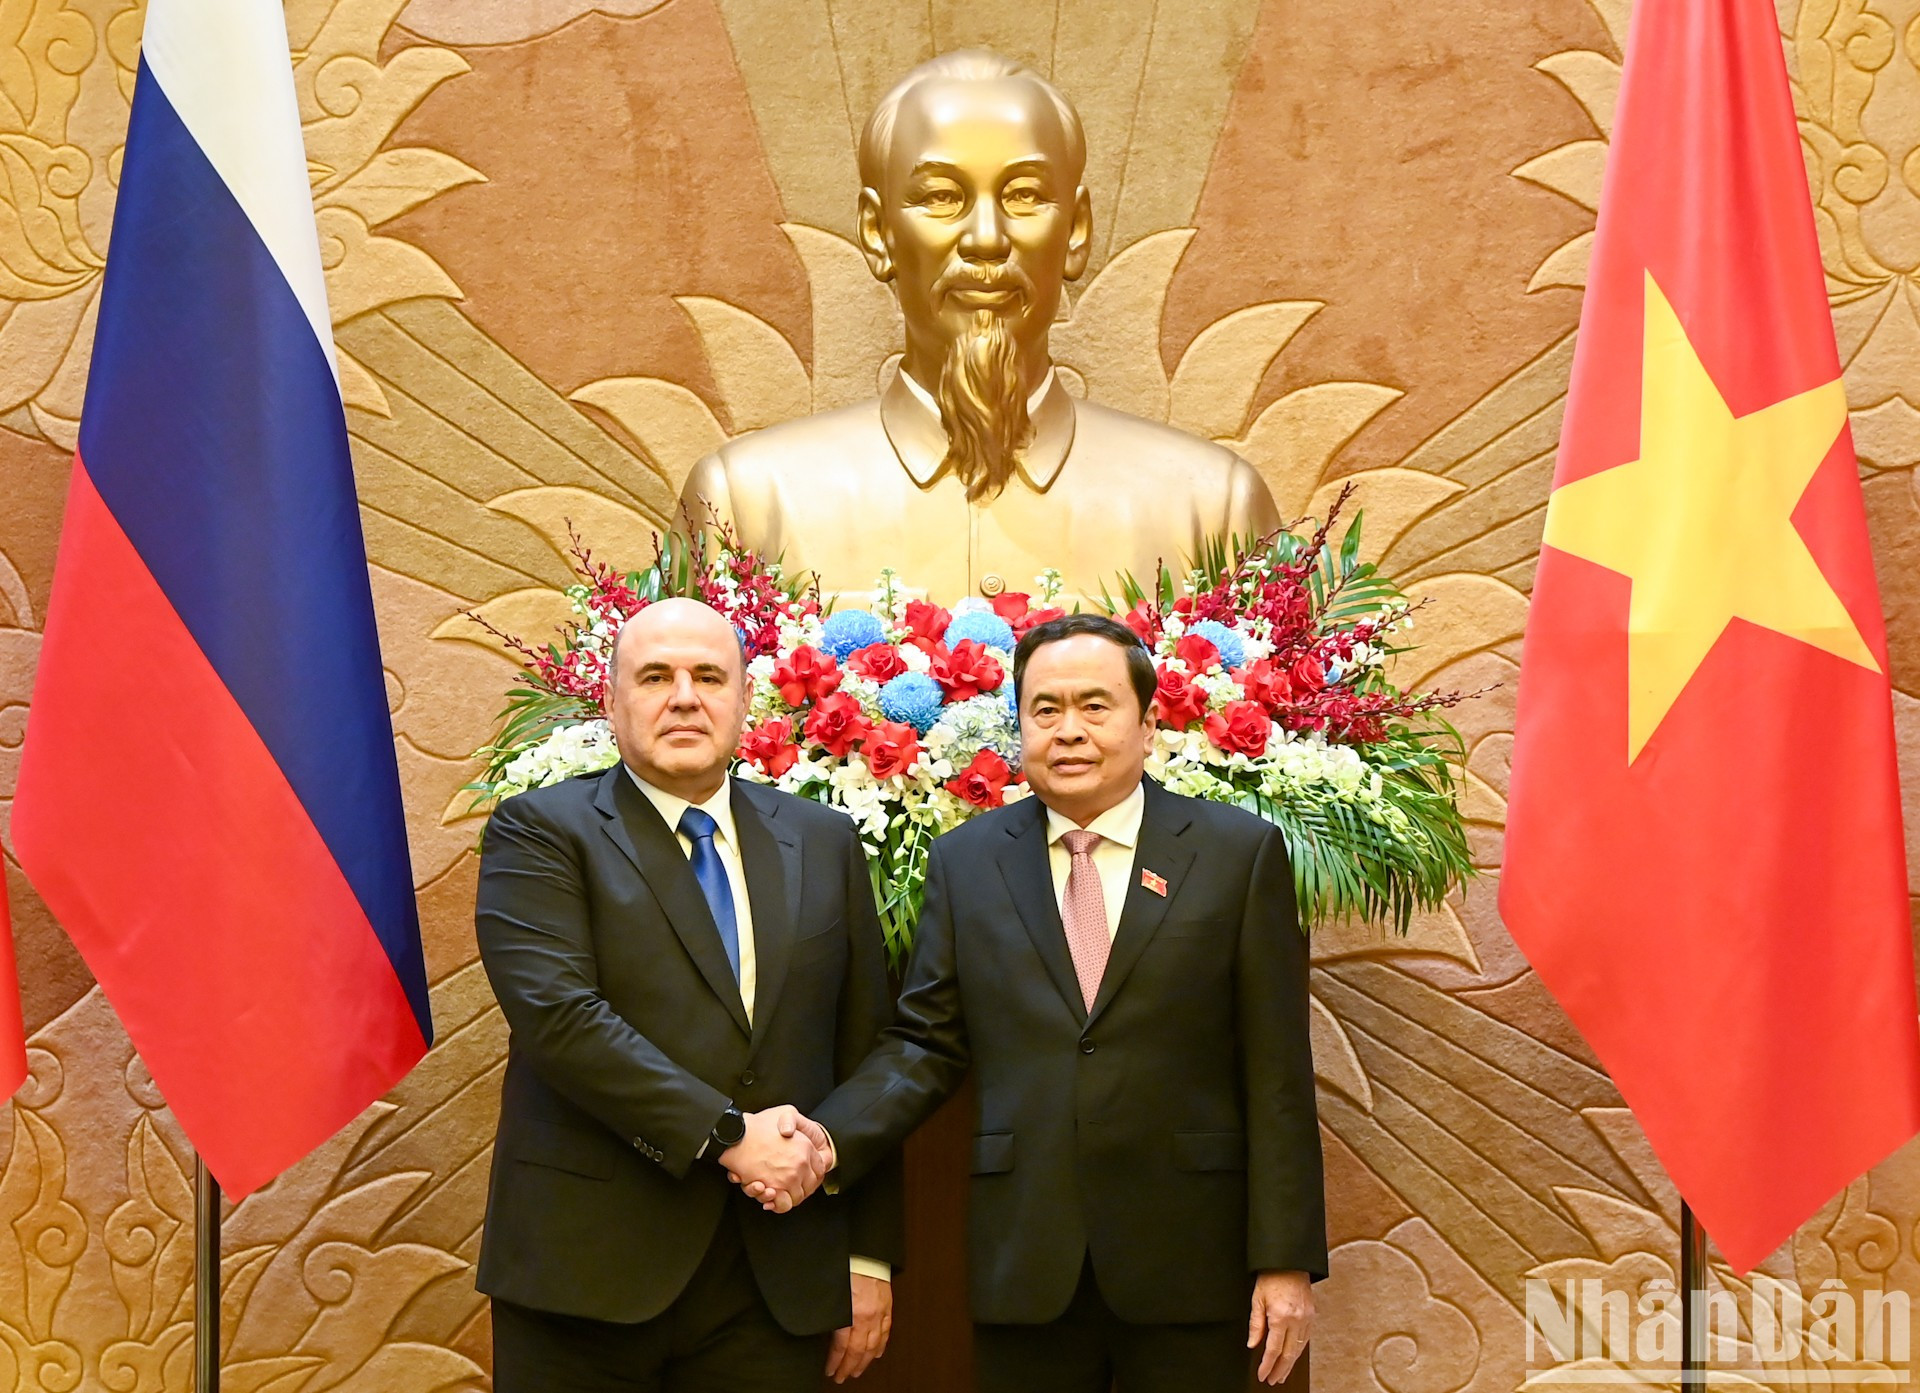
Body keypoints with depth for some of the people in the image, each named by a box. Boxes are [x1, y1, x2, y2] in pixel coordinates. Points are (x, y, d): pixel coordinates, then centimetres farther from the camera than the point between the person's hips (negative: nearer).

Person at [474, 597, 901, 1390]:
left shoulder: (824, 843, 9)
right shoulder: (539, 832, -1)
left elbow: (865, 1055, 9)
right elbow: (556, 1013, -15)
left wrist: (870, 1256, 7)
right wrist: (724, 1133, -19)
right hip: (588, 1267, -3)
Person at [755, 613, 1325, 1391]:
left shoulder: (1240, 853, -1)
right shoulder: (964, 861, 6)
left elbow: (1276, 1073, -3)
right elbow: (925, 1045, 5)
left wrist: (1287, 1259, -4)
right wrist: (828, 1139, -12)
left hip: (1189, 1263, -1)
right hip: (1023, 1267, 2)